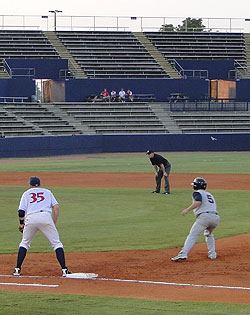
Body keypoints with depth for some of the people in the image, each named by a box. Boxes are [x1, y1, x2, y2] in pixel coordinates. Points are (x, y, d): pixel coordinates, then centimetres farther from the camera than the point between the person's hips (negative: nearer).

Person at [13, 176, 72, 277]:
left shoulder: (26, 193, 23)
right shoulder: (47, 192, 25)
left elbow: (21, 211, 10)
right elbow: (56, 208, 12)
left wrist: (21, 224, 23)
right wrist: (54, 224, 14)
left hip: (31, 218, 1)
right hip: (46, 217, -1)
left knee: (24, 243, 20)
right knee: (57, 243, 3)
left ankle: (17, 269, 14)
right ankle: (64, 270, -8)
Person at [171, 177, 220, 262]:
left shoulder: (197, 193, 8)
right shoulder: (209, 194, 31)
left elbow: (198, 202, -12)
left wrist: (187, 210, -11)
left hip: (204, 216, -7)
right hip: (216, 217, 7)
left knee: (192, 235, -10)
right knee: (208, 234, 32)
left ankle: (183, 254, -24)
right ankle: (212, 254, 20)